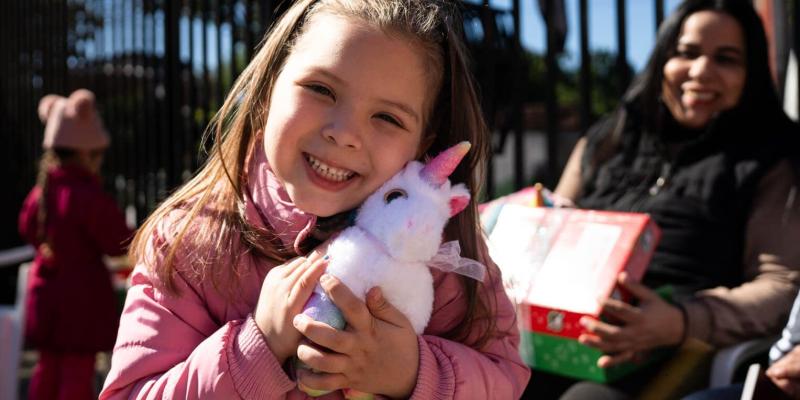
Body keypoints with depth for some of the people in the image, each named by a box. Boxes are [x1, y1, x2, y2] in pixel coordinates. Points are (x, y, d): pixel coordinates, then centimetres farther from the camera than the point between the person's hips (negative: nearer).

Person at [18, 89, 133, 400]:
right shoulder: (88, 196, -21)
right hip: (83, 295, -7)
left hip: (45, 290, 7)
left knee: (47, 368, 18)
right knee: (78, 369, 1)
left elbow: (28, 229, 18)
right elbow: (119, 242, -17)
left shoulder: (42, 189, 2)